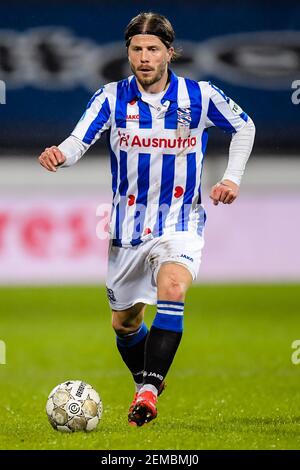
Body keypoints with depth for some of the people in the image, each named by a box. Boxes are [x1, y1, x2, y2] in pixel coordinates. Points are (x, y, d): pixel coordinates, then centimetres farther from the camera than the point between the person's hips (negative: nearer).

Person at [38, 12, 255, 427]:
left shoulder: (200, 96, -7)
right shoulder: (112, 98, -8)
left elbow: (243, 127, 11)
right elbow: (79, 141, -21)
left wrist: (232, 178, 0)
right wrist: (59, 155, -43)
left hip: (180, 224, -2)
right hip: (128, 226, 2)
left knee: (172, 289, -32)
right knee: (125, 323, 14)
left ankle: (148, 391, -32)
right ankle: (147, 382, 43)